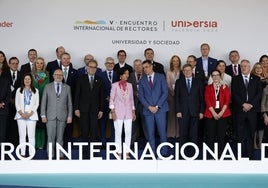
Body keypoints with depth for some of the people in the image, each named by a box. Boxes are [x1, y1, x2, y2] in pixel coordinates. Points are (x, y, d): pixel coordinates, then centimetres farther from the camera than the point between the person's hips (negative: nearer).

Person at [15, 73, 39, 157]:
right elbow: (17, 103, 7)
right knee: (22, 135, 0)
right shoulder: (19, 90, 13)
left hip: (31, 115, -1)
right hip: (21, 115, 1)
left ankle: (31, 154, -4)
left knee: (31, 135, -5)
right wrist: (21, 113, -7)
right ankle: (22, 153, 2)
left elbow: (37, 104, 5)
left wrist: (30, 113, -8)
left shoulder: (35, 91, 11)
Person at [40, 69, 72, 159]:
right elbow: (43, 102, 6)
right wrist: (43, 115, -1)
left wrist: (70, 116, 1)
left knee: (60, 137, 4)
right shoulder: (47, 87, 8)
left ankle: (60, 155, 10)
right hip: (51, 116, -1)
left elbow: (69, 103, 8)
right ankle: (50, 155, 4)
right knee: (50, 137, -2)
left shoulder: (67, 87, 9)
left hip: (62, 116, 1)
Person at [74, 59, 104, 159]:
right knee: (84, 132, 3)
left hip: (94, 110, 0)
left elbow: (101, 96, 7)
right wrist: (76, 108, -4)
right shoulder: (81, 79, 5)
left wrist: (101, 110, 2)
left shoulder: (99, 80, 8)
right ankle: (85, 154, 9)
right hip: (83, 109, 0)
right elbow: (77, 94, 3)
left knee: (94, 132, -6)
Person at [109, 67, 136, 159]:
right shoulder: (115, 85, -2)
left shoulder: (130, 85, 10)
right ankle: (119, 152, 6)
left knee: (128, 132, 2)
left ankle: (127, 152, 9)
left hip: (128, 112, 4)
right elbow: (111, 99, -1)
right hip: (118, 112, -3)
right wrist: (113, 112, -7)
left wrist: (133, 111, 12)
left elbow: (132, 99, 15)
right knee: (118, 132, -1)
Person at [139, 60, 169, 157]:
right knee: (150, 134, 2)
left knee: (162, 132, -4)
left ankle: (163, 153, 4)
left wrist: (157, 106, -10)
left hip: (160, 109, -2)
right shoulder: (142, 80, 11)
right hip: (148, 110, 2)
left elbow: (165, 92, -2)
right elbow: (141, 96, 6)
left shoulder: (161, 77, 4)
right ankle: (152, 154, 8)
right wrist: (149, 107, -8)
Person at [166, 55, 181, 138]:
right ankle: (171, 133, 7)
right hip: (171, 94, 1)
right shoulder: (169, 72, 7)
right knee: (171, 113, 1)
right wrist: (173, 92, -8)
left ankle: (179, 132, 4)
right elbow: (168, 84, 3)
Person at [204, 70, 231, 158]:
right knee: (211, 135, -2)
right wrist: (214, 113, -12)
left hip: (223, 113, 1)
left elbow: (227, 100, 1)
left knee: (221, 135, 0)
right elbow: (207, 101, -1)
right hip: (211, 114, 0)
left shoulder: (225, 87, 11)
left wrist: (221, 112, -11)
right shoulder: (208, 87, 9)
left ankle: (220, 155, 5)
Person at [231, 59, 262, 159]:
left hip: (252, 109, 1)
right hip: (239, 110, 0)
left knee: (251, 133, 2)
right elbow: (234, 94, 0)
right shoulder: (235, 79, 8)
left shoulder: (256, 79, 10)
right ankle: (241, 154, 4)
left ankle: (250, 155, 7)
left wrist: (250, 104, -9)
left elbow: (259, 93, 2)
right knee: (240, 134, 0)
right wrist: (243, 104, -11)